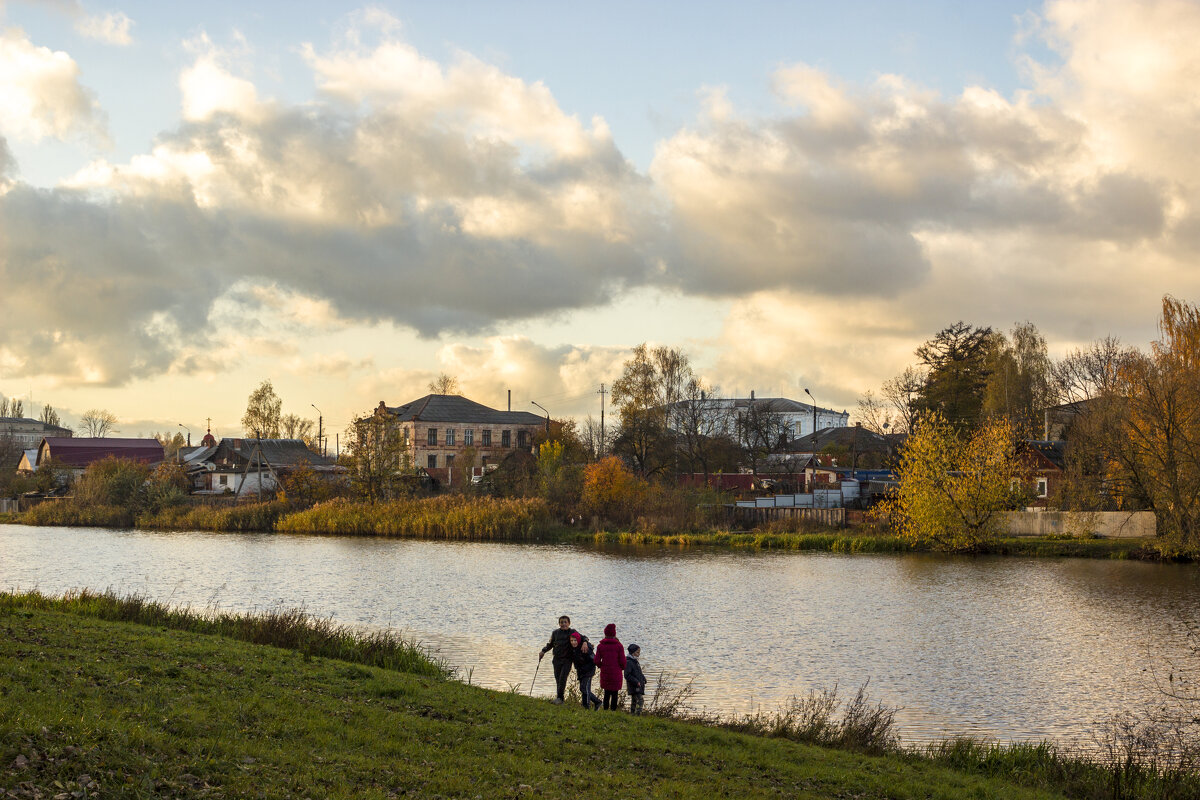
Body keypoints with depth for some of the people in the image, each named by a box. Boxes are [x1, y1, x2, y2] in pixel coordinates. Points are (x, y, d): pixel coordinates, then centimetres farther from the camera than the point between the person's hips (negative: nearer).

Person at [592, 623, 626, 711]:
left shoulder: (600, 646, -1)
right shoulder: (619, 646, -6)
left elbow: (597, 661, -2)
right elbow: (622, 661, -6)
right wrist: (622, 668, 14)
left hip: (605, 673, 2)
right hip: (616, 673, -2)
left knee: (607, 693, 14)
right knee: (614, 693, 5)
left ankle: (605, 710, 12)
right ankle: (613, 710, 2)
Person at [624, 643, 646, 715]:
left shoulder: (635, 661, 16)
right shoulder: (628, 662, -14)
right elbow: (627, 675, -19)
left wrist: (643, 679, 11)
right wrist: (636, 682, -20)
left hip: (639, 686, 10)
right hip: (634, 687, -10)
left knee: (634, 701, 14)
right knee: (640, 700, -17)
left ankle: (632, 713, 19)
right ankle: (638, 713, -22)